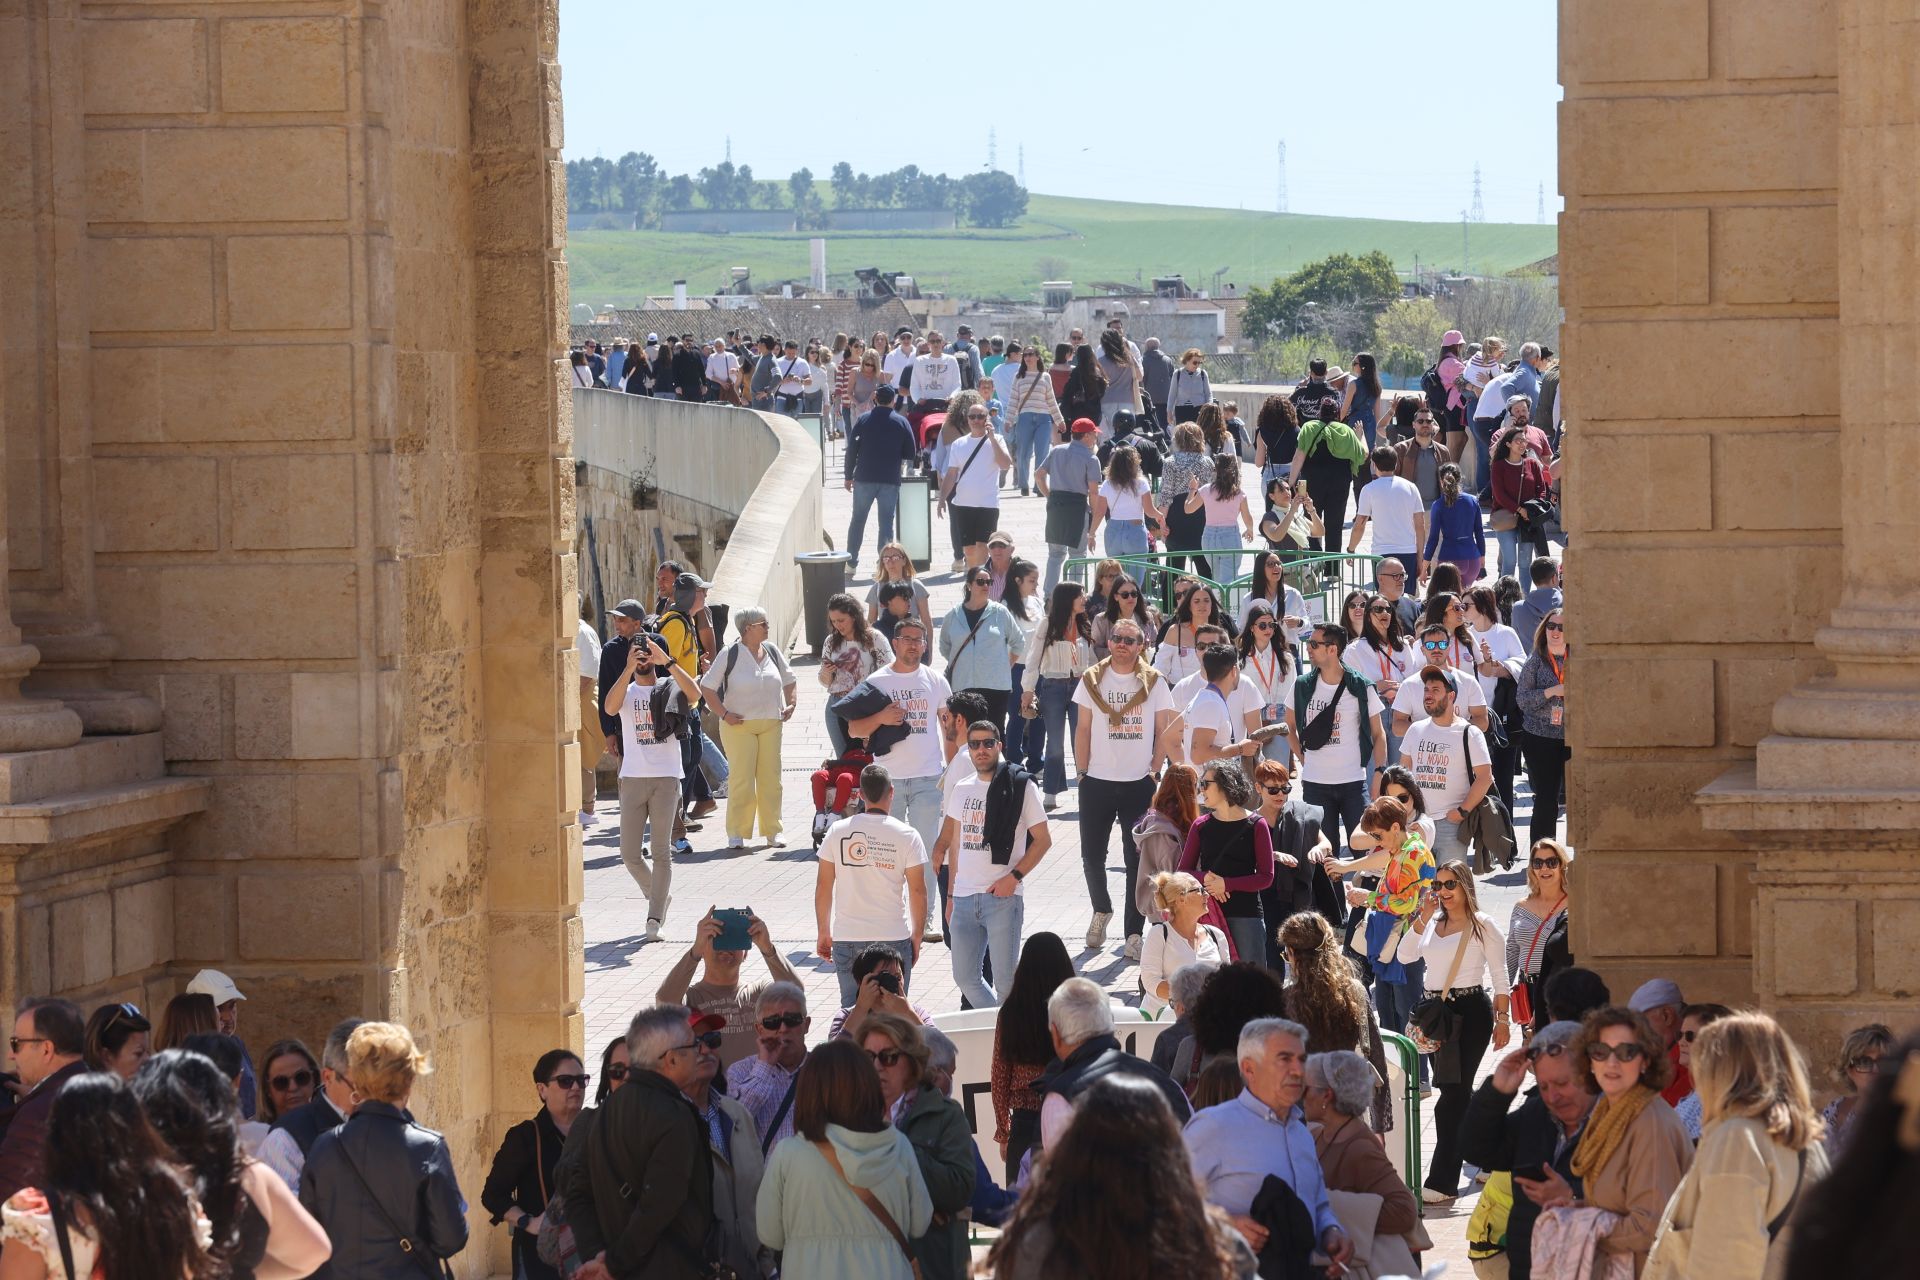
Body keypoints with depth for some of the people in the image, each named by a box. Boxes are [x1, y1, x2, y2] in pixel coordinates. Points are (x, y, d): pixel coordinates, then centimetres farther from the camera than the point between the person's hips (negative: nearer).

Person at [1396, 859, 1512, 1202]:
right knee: (1457, 1093, 12)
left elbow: (1500, 975, 0)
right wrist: (1423, 919, -7)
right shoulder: (1433, 923, 13)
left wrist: (1502, 1018, -3)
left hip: (1470, 1010, -6)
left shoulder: (1482, 925, -3)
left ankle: (1443, 1182, -12)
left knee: (1454, 1091, -10)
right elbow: (1405, 956, 1)